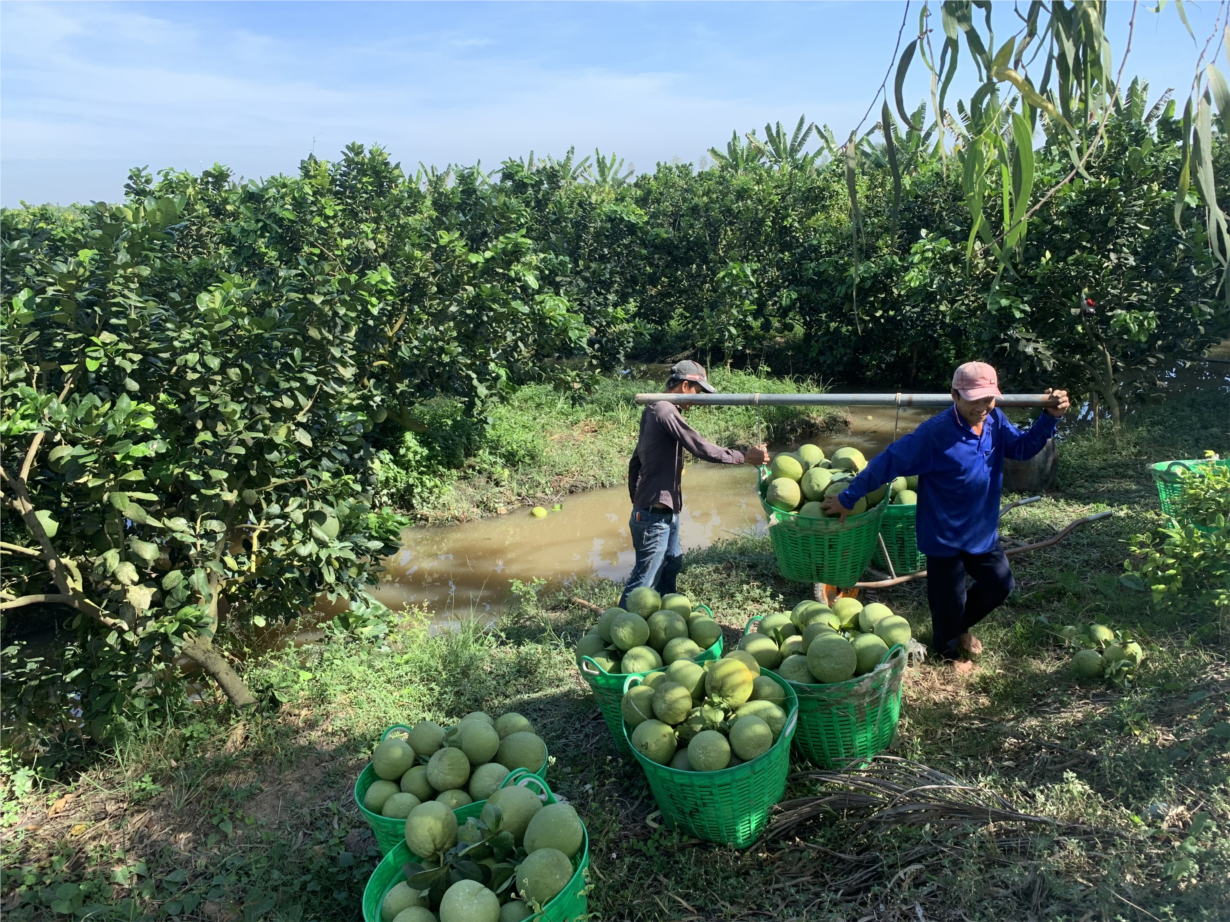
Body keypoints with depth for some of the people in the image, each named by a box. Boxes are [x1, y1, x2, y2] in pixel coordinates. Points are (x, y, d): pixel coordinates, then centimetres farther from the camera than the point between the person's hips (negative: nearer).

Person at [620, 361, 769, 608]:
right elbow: (701, 448, -22)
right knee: (644, 580, -2)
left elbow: (636, 462, 17)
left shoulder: (656, 410, 13)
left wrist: (637, 501, 21)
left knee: (671, 565, 22)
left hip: (664, 511, 10)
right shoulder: (665, 411, -19)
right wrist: (744, 457, -13)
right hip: (655, 515, -10)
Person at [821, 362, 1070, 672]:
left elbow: (1023, 448, 4)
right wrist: (847, 499, -20)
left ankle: (961, 625, 49)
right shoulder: (935, 433, -27)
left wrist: (1051, 417, -13)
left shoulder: (995, 421, -6)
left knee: (1000, 584, 21)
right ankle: (948, 649, 42)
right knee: (949, 597, 10)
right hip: (945, 535, -7)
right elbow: (888, 463, -23)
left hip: (983, 530, 7)